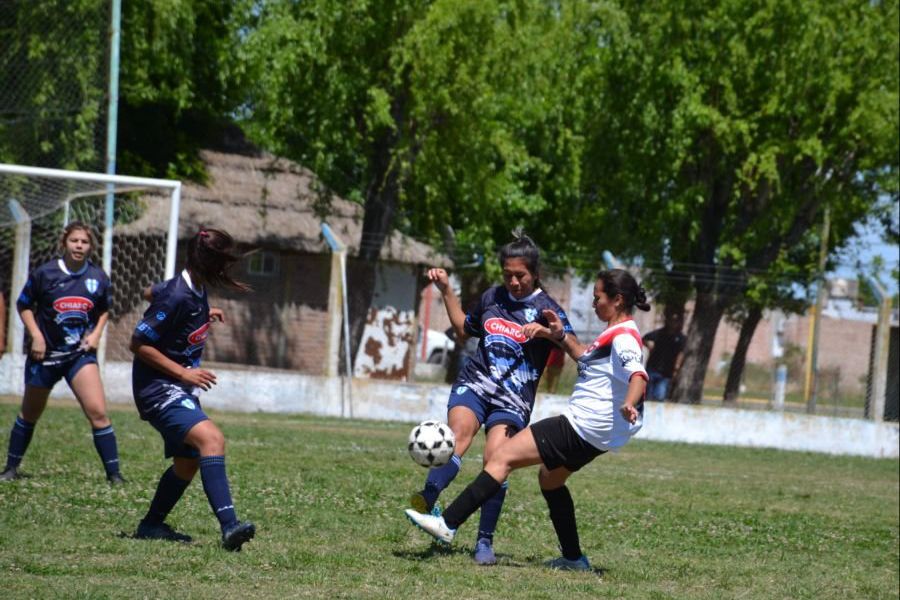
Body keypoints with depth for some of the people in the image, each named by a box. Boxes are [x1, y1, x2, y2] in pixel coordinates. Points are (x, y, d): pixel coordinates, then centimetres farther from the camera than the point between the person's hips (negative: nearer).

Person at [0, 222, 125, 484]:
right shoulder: (44, 273, -9)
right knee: (29, 414, 14)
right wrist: (36, 336, -9)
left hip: (81, 354, 0)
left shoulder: (98, 277, -2)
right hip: (45, 354, 0)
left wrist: (96, 333, -1)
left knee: (97, 413, -14)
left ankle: (113, 473, -8)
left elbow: (104, 310, 15)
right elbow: (23, 305, 2)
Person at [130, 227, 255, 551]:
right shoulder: (178, 297, -23)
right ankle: (229, 526, -40)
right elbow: (139, 343, -20)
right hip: (159, 389, -11)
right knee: (211, 438, -28)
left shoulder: (195, 289, 5)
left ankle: (151, 525, 34)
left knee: (188, 461, 18)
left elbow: (151, 293, 27)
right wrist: (183, 372, -20)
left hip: (180, 390, 11)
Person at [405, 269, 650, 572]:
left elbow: (638, 375, -33)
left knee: (501, 458, -12)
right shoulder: (617, 334, 16)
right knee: (549, 478, 30)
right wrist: (561, 336, 23)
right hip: (592, 434, 11)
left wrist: (629, 403, -53)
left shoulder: (623, 337, -15)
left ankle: (448, 523, -16)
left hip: (580, 427, -11)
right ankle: (574, 558, 30)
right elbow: (588, 359, 35)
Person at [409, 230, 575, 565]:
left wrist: (559, 333, -33)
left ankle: (485, 541, -8)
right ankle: (427, 500, -46)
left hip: (513, 399, -3)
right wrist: (446, 291, 24)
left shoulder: (545, 308, -1)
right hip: (474, 384, 3)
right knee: (459, 433, -26)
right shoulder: (493, 297, 14)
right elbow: (464, 331, 31)